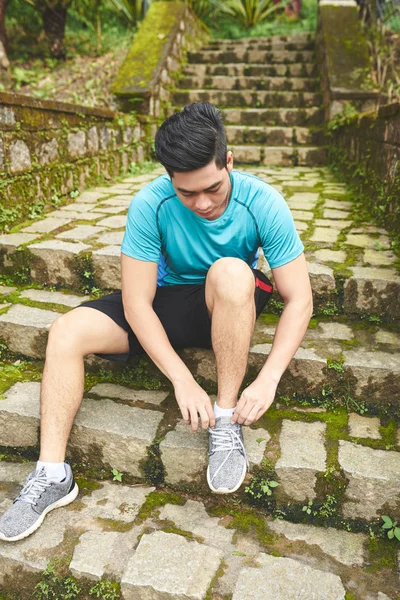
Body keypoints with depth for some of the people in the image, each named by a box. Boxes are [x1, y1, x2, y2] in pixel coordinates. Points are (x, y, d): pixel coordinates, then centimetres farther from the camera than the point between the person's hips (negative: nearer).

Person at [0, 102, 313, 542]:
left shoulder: (263, 204, -23)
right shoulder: (150, 204, -23)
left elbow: (299, 300, -20)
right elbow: (137, 305, -22)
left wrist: (268, 379, -31)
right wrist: (182, 380, -30)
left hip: (232, 307, -1)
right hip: (169, 301, 2)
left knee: (230, 272, -37)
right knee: (66, 332, -17)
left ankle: (226, 423, -24)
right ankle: (52, 475, -11)